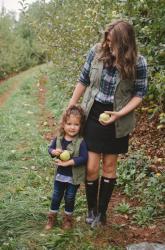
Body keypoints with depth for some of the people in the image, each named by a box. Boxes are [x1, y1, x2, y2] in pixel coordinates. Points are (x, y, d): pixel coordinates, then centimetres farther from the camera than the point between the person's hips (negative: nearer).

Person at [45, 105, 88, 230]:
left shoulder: (81, 142, -21)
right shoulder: (59, 138, -8)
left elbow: (84, 158, -25)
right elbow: (50, 148, 5)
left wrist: (68, 162, -29)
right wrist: (54, 152, -19)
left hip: (74, 177, -3)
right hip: (60, 174, 4)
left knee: (70, 198, 15)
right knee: (56, 196, 18)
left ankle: (68, 218, 37)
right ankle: (52, 217, 36)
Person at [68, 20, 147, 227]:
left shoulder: (138, 63, -14)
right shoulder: (96, 52, -9)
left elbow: (139, 94, -5)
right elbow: (83, 81, 2)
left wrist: (120, 113, -19)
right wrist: (70, 108, 6)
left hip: (116, 122, 0)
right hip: (92, 116, 1)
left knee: (109, 167, 12)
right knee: (91, 168, 0)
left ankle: (102, 211, 30)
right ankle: (91, 209, 24)